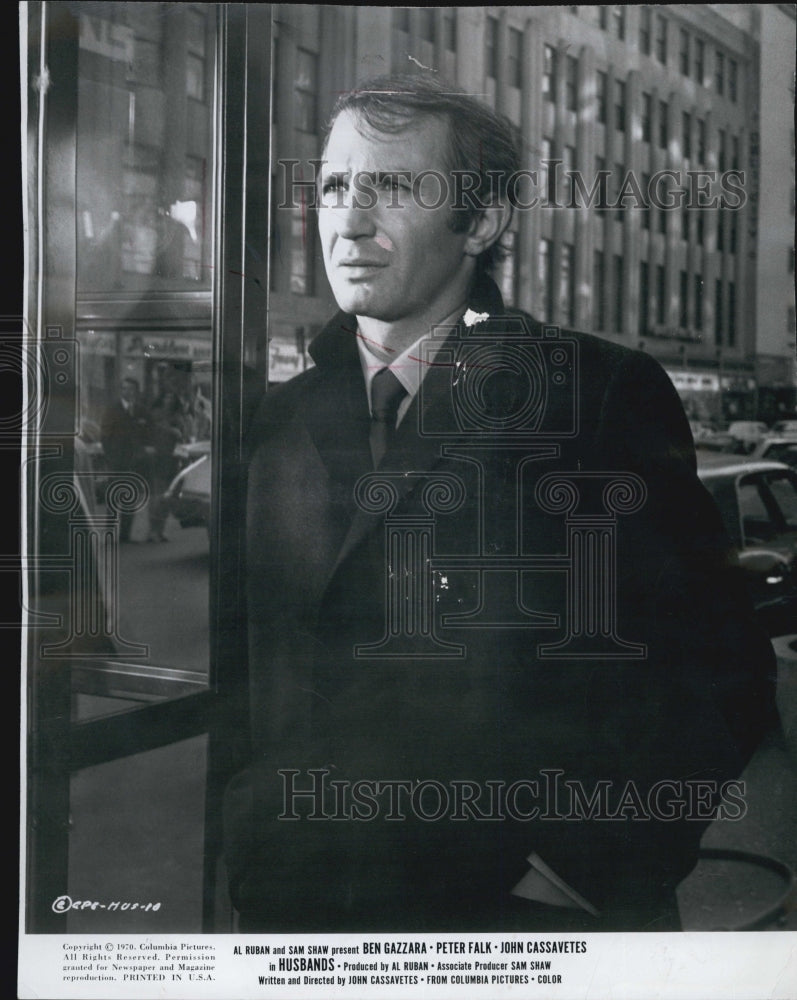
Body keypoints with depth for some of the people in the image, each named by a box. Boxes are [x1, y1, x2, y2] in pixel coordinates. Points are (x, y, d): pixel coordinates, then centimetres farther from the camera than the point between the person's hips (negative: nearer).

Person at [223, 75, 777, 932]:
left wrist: (586, 864, -14)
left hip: (534, 916, -3)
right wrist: (249, 848, -1)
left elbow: (716, 675, -9)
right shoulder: (279, 422, 5)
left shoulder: (607, 396, -8)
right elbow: (243, 679, 11)